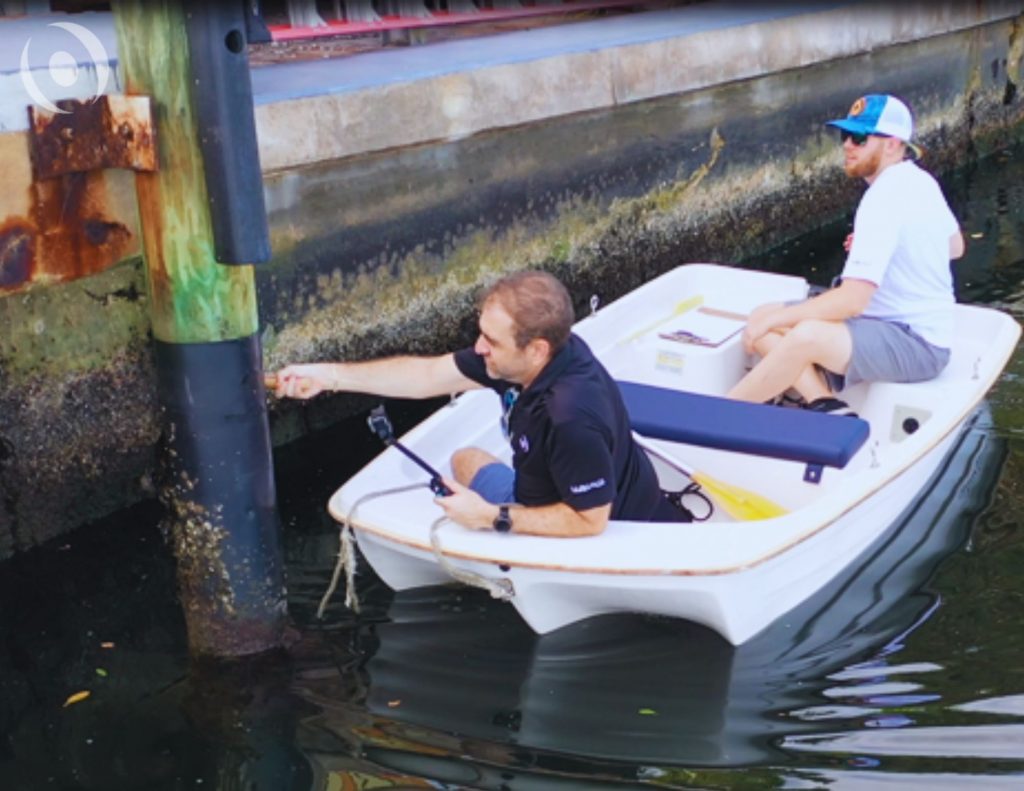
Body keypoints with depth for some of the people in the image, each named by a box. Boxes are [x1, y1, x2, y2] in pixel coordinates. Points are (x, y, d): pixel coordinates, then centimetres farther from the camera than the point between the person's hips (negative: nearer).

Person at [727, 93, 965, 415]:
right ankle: (826, 405, -16)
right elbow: (955, 246, 25)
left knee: (808, 335, -37)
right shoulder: (920, 181, 7)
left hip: (918, 346, -11)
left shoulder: (884, 200, -21)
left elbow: (851, 300, -27)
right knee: (761, 319, 1)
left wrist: (773, 319, -20)